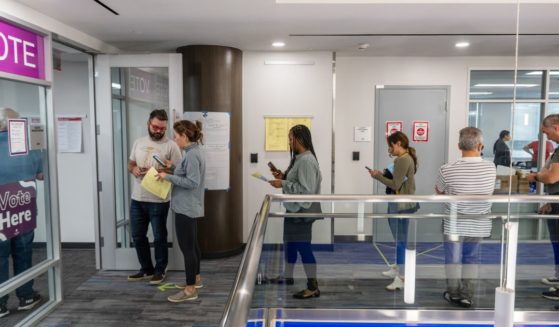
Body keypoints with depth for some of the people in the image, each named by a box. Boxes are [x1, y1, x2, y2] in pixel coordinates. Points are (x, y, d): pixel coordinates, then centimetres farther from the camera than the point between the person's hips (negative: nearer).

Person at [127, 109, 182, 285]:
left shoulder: (171, 146, -8)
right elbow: (130, 164, 17)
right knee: (138, 236, 15)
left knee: (159, 237, 6)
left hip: (158, 201, -6)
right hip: (137, 200, 6)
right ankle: (146, 269, 31)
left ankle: (160, 270, 23)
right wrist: (134, 169, -5)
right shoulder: (139, 142, 9)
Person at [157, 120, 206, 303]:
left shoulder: (192, 155, -19)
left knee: (187, 247, -3)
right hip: (191, 207, 10)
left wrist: (168, 177, -19)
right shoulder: (194, 152, 12)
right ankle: (196, 278, 34)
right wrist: (174, 168, 9)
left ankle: (190, 290, 5)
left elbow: (192, 182, -24)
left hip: (186, 208, -10)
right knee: (192, 245, 20)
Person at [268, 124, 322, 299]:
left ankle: (313, 287, 9)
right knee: (290, 242, 21)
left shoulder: (307, 160, -21)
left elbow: (306, 189, -26)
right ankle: (288, 276, 38)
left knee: (303, 246, -3)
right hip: (294, 209, 10)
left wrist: (283, 184, -21)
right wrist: (283, 176, 3)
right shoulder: (299, 158, 10)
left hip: (302, 211, -10)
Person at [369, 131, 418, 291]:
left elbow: (395, 185, -21)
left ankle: (401, 278, 2)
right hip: (400, 204, 10)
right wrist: (383, 174, 4)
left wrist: (377, 176, -12)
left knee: (401, 241, -5)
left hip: (401, 205, -10)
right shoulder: (407, 158, 13)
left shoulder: (402, 160, -19)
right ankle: (397, 269, 34)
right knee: (399, 240, 20)